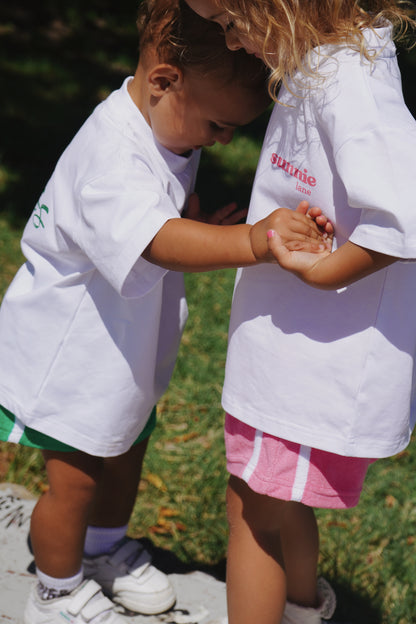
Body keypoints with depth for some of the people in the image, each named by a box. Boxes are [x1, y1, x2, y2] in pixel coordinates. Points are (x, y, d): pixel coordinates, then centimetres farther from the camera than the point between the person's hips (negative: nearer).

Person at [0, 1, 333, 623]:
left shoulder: (169, 128, -4)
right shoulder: (110, 155, -35)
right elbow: (158, 241, -50)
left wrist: (213, 227, -8)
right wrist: (251, 241, -63)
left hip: (125, 347, 9)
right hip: (71, 352, -9)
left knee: (126, 447, 24)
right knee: (75, 478, 5)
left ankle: (107, 549, 50)